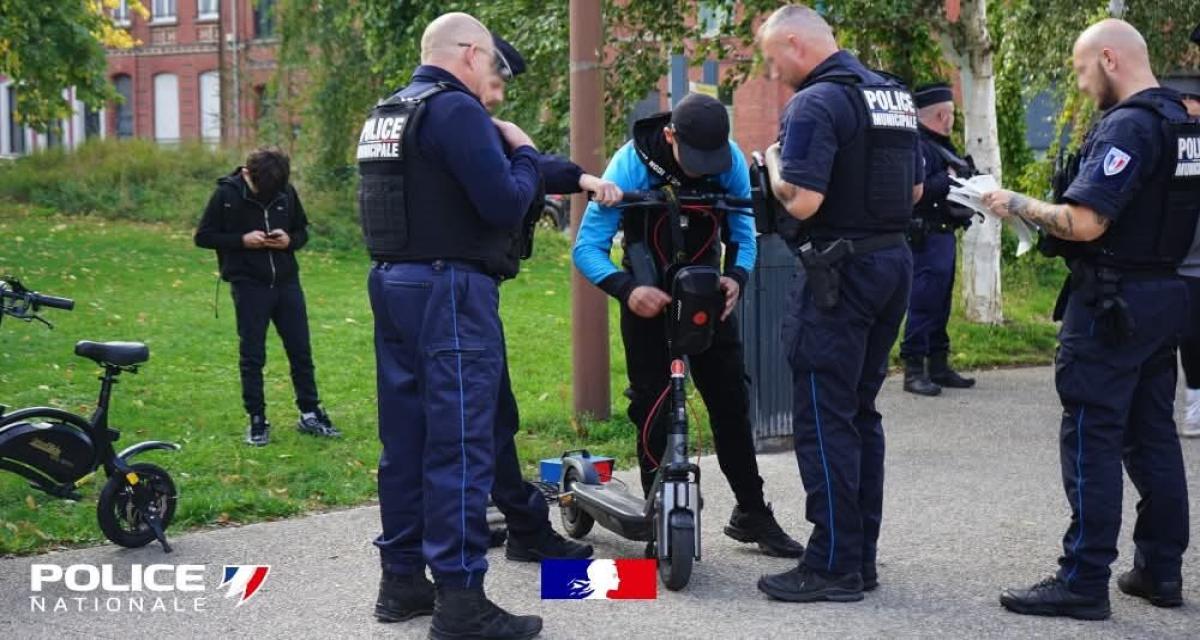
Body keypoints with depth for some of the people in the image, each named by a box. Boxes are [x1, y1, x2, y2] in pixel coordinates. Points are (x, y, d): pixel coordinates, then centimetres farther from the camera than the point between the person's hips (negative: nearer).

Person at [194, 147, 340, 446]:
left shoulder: (287, 192, 1)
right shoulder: (227, 194, -8)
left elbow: (302, 231, 14)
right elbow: (203, 236, -3)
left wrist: (290, 240, -9)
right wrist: (242, 240, -16)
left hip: (286, 282, 3)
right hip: (249, 286, -3)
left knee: (301, 351, 8)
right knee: (252, 356, 3)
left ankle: (310, 414, 19)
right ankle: (257, 421, 12)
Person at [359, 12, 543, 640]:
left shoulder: (383, 113, 15)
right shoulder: (456, 110, -13)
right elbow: (505, 204, -18)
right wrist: (523, 152, 0)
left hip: (392, 282, 9)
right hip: (450, 289, -9)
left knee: (405, 437, 14)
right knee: (461, 443, -6)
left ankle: (402, 578, 21)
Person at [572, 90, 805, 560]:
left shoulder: (730, 160, -15)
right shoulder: (633, 164, -24)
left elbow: (743, 232, -4)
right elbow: (587, 247, -24)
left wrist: (737, 276, -26)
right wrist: (627, 289, -42)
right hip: (650, 299, -3)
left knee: (732, 401, 4)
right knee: (654, 412, -5)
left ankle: (752, 512, 17)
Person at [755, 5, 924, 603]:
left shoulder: (816, 103, -14)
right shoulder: (896, 94, 14)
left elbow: (802, 201, -22)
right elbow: (914, 189, 19)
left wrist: (773, 162, -4)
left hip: (839, 270, -9)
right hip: (895, 259, 9)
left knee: (824, 419, -3)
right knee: (861, 413, 15)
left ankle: (833, 566, 0)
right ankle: (861, 554, 20)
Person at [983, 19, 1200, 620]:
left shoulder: (1126, 126, -17)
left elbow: (1084, 223, -24)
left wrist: (1018, 204, -9)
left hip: (1111, 302, -9)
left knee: (1092, 440, -5)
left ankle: (1083, 581, -2)